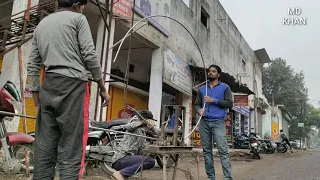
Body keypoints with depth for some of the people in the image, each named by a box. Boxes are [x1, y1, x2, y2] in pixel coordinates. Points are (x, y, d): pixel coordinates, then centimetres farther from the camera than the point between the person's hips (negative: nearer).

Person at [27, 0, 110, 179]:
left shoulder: (41, 24, 25)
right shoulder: (78, 18, 8)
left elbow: (33, 66, 18)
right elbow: (89, 55, -5)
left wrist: (37, 100, 18)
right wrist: (103, 88, 1)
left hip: (48, 87, 6)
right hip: (73, 84, -6)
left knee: (44, 149, 6)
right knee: (71, 150, -7)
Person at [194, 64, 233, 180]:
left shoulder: (224, 87, 7)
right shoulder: (202, 89, 18)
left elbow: (230, 103, -3)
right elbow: (197, 104, 16)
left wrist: (213, 100, -11)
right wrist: (199, 110, -7)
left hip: (218, 122, -4)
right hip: (204, 122, 4)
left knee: (223, 150, -12)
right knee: (207, 151, 5)